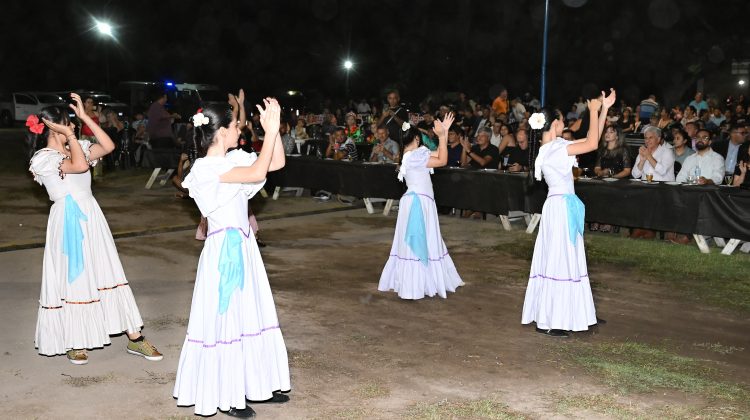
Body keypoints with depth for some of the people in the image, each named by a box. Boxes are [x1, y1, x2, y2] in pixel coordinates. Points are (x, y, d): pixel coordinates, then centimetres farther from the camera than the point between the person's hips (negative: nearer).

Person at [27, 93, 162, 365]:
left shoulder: (75, 148, 10)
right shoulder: (43, 158, -11)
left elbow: (108, 146, 1)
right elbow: (80, 165, -25)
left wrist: (85, 117, 0)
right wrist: (69, 134, -16)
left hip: (91, 217, 6)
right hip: (69, 221, -6)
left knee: (108, 275, 7)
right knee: (73, 280, 4)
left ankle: (134, 338, 11)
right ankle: (73, 342, 23)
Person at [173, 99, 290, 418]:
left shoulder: (235, 160, 7)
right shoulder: (206, 167, -18)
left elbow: (277, 163, 10)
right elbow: (257, 173, -28)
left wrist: (273, 128, -1)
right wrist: (270, 131, -21)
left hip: (243, 247, 9)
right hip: (224, 249, -9)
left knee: (249, 315, 16)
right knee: (224, 318, 2)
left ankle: (256, 384, 30)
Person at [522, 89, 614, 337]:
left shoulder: (556, 146, 9)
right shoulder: (552, 149, -19)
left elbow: (592, 140, 14)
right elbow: (592, 144, -22)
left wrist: (604, 109, 11)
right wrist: (593, 111, -13)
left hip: (564, 207, 10)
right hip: (561, 208, -10)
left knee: (564, 260, 14)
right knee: (558, 261, -4)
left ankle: (549, 316, 23)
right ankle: (548, 320, 3)